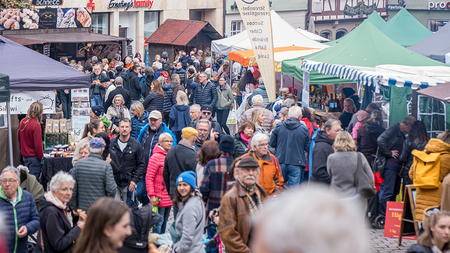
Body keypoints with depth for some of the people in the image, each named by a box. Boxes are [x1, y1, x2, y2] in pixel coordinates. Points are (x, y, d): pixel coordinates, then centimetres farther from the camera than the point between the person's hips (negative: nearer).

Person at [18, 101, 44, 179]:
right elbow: (38, 144, -19)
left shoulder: (22, 122, 3)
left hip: (24, 156, 8)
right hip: (34, 157, -8)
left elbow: (19, 138, 17)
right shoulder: (36, 125, -20)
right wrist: (41, 157, -8)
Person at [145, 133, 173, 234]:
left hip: (169, 198, 7)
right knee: (159, 222, -4)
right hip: (159, 197, -7)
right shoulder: (156, 157, -11)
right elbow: (148, 178, -13)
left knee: (164, 221, 14)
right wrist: (152, 195, -17)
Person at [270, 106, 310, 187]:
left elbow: (272, 144, 4)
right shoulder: (304, 129, -7)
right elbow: (307, 148, -2)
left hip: (281, 162, 2)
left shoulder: (279, 126, -2)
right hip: (296, 164, -2)